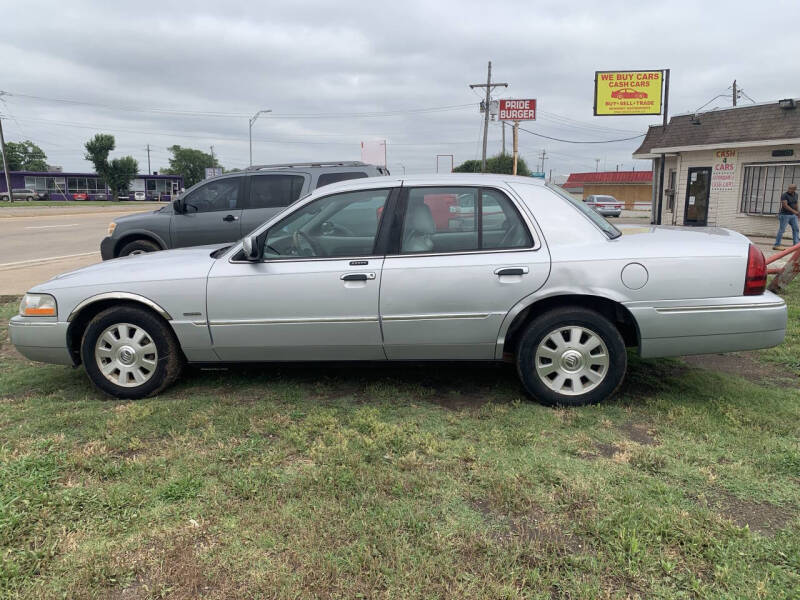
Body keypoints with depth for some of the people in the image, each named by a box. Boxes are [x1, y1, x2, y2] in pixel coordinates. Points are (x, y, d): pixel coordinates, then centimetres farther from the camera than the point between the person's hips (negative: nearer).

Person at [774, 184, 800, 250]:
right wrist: (794, 211, -31)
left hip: (793, 215, 7)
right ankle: (776, 245, -2)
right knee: (781, 230, -6)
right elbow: (785, 205, -24)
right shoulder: (784, 195, -14)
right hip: (785, 215, -7)